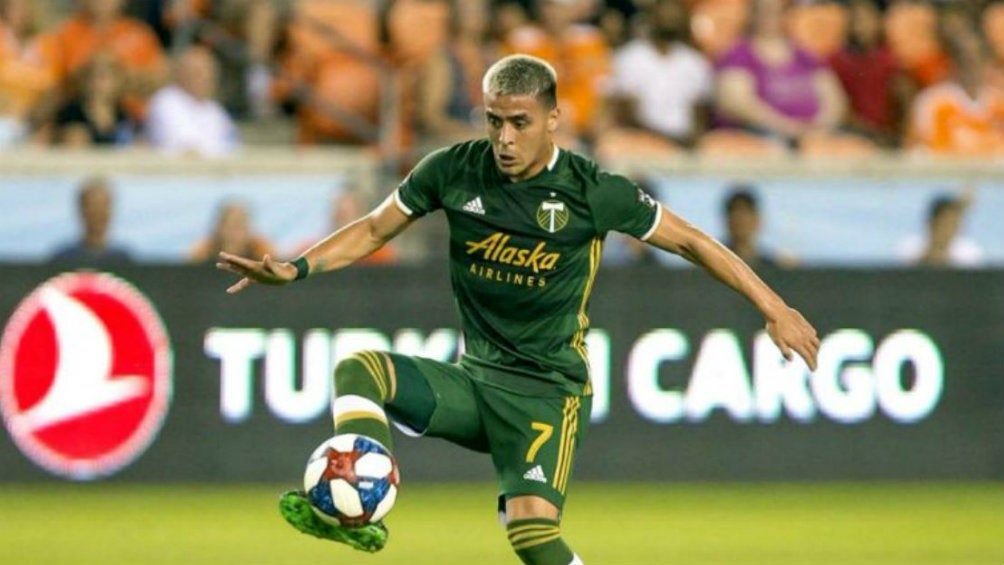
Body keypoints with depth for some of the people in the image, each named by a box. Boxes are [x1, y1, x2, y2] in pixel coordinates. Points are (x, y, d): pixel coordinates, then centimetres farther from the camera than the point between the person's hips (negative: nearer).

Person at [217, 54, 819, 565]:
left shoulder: (591, 192, -11)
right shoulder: (455, 170, -2)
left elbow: (690, 241, -1)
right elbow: (374, 229, 11)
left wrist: (774, 307, -2)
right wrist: (295, 269, -2)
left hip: (548, 388, -4)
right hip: (474, 378, 5)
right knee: (358, 370, -19)